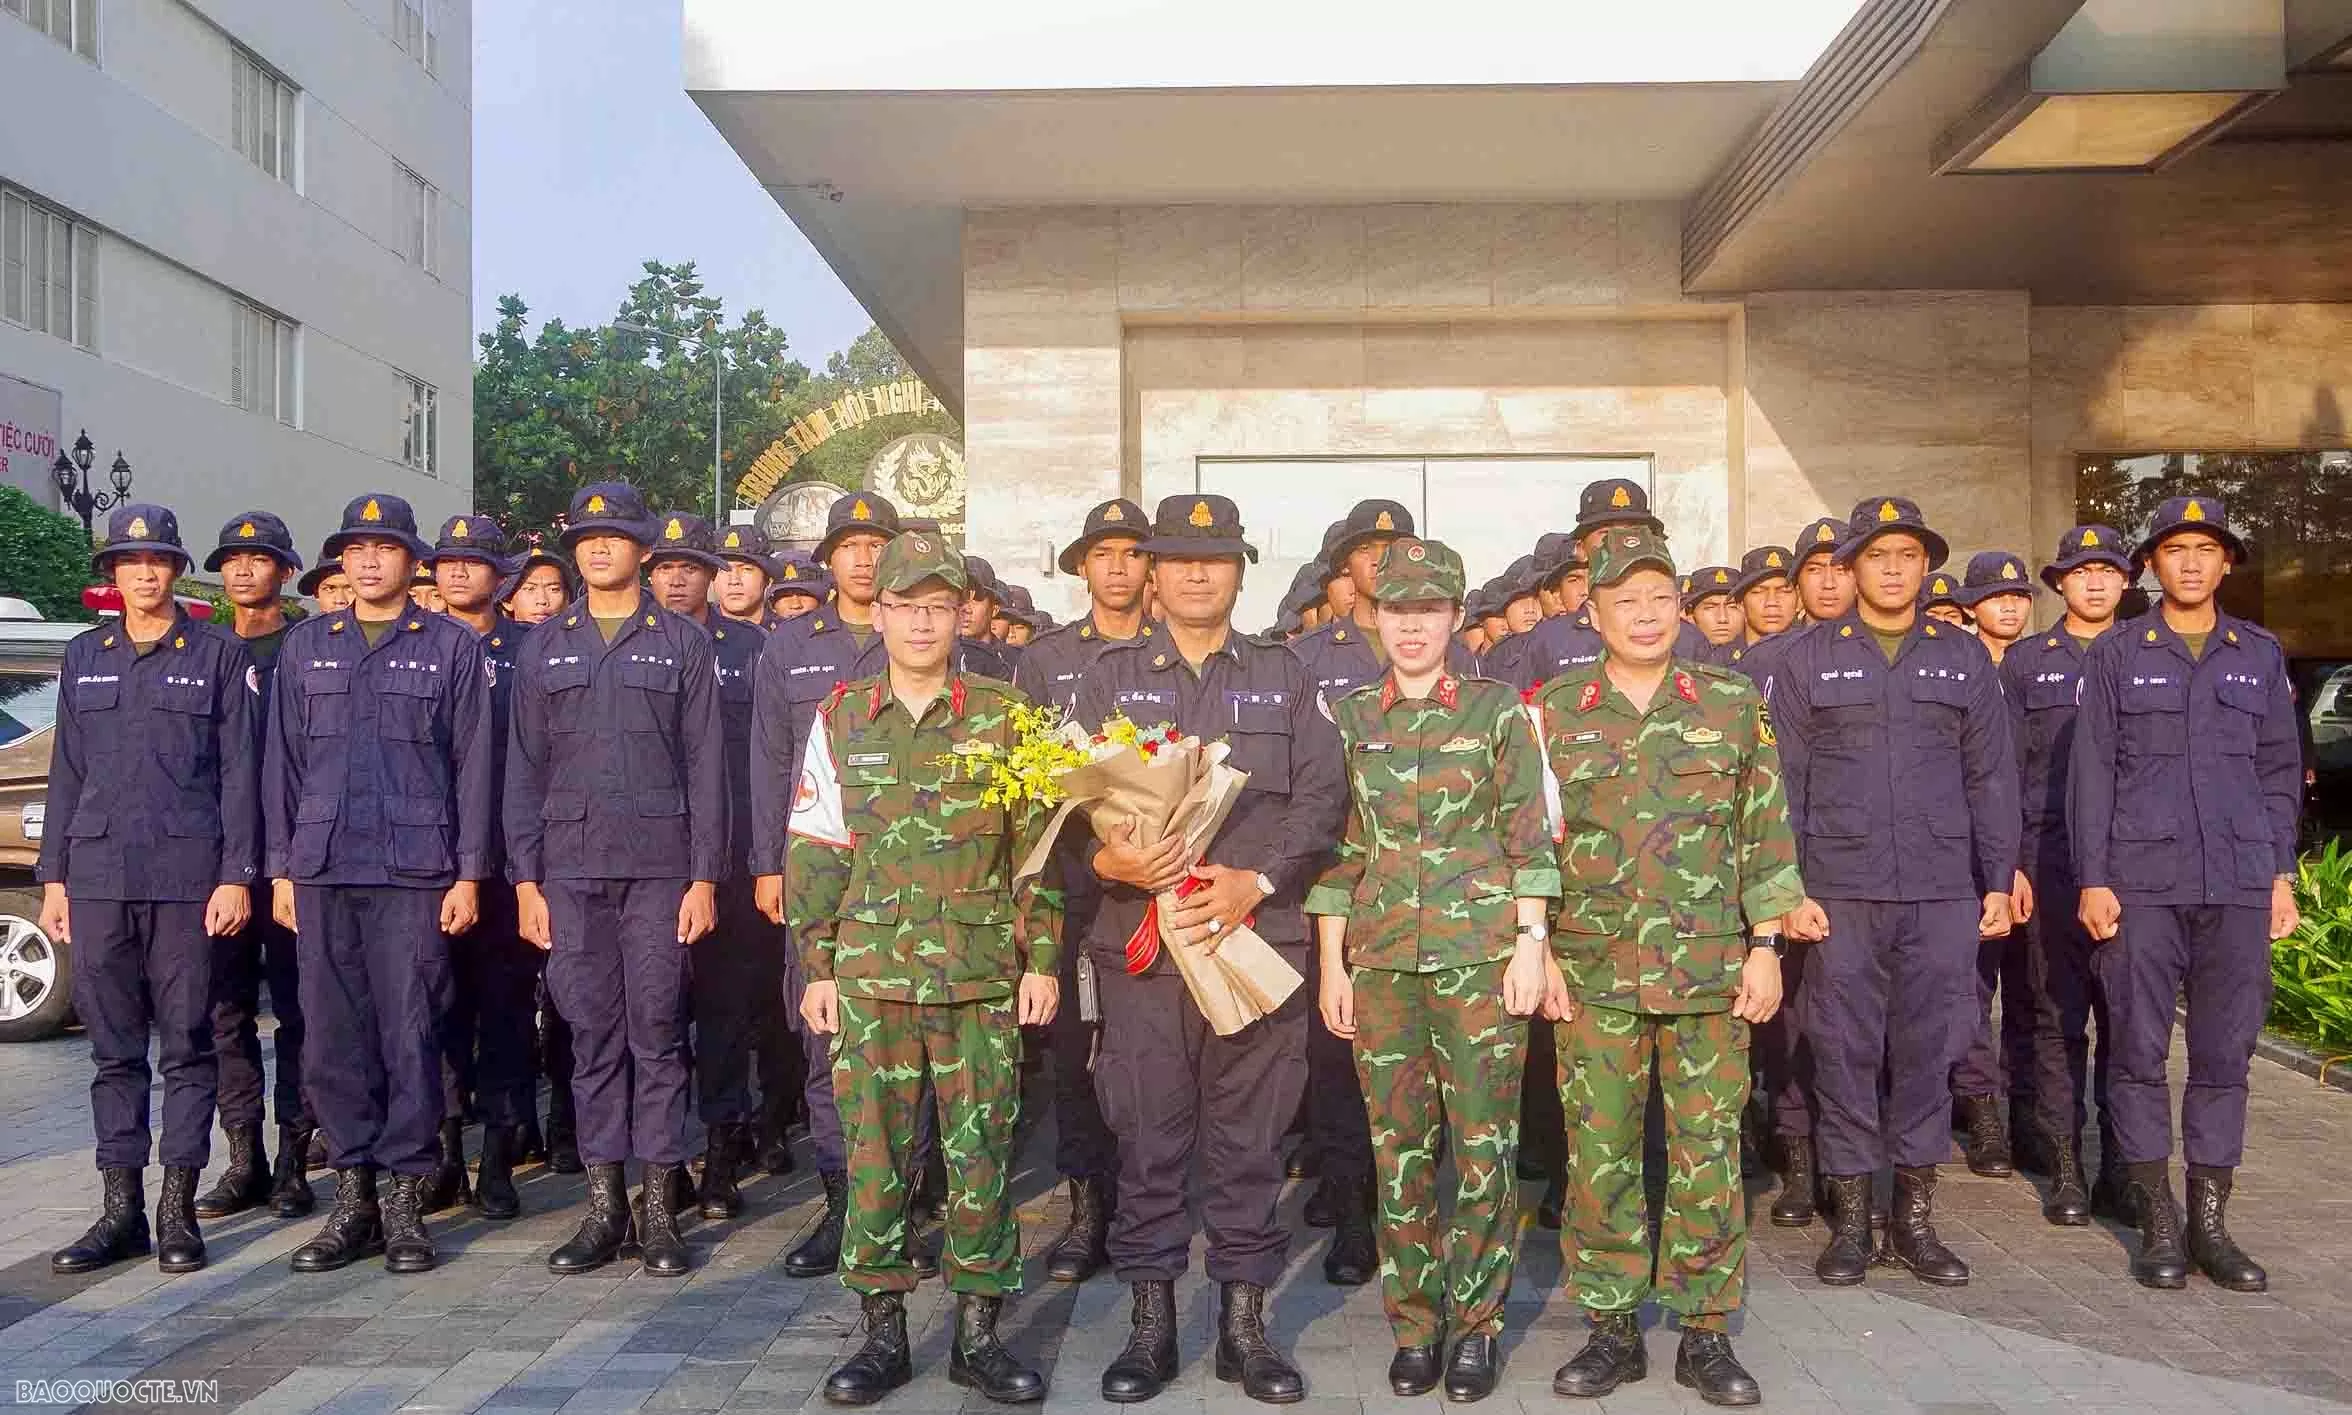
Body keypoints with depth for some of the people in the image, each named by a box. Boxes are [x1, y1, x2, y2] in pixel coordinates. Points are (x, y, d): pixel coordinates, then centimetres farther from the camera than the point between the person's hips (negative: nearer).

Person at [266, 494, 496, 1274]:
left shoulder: (452, 646, 3)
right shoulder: (305, 646, 13)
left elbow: (474, 764, 1)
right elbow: (283, 762, 13)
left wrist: (469, 873, -4)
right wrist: (281, 868, 7)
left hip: (414, 871, -3)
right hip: (322, 870, 3)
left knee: (410, 1034, -1)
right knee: (334, 1036, 5)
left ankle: (405, 1201, 8)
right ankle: (353, 1199, 15)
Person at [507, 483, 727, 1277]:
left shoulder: (683, 644, 6)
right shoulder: (545, 646, 12)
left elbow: (705, 766, 2)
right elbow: (525, 768, 10)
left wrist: (704, 876, -5)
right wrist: (525, 878, 3)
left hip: (659, 867, -2)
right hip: (571, 868, 2)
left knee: (657, 1032, 0)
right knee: (592, 1034, 6)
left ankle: (660, 1210, 8)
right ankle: (605, 1205, 14)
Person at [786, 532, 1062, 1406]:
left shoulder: (1004, 718, 3)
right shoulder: (839, 720, 7)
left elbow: (1037, 846, 4)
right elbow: (814, 853, 8)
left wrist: (1040, 959, -1)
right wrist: (817, 968, 4)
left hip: (981, 974, -1)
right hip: (870, 973, 1)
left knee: (981, 1150, 3)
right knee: (874, 1151, 5)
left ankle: (978, 1331, 16)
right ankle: (883, 1332, 18)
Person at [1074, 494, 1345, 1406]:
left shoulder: (1285, 678, 12)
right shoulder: (1108, 677, 12)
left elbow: (1321, 798, 2)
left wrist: (1254, 882, -12)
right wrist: (1106, 860, -16)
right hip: (1140, 943, 0)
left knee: (1250, 1141, 6)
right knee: (1148, 1139, 5)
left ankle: (1243, 1323, 18)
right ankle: (1151, 1322, 18)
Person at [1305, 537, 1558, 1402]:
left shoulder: (1497, 708, 3)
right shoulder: (1348, 718, 7)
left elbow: (1529, 838, 2)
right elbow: (1338, 848, 8)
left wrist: (1531, 943, -5)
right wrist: (1332, 965, 4)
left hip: (1480, 951, -2)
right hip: (1380, 958, 2)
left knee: (1483, 1141, 2)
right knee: (1399, 1143, 6)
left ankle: (1477, 1323, 16)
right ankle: (1414, 1323, 19)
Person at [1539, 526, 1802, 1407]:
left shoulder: (1733, 705, 5)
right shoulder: (1553, 712, 4)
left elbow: (1766, 836, 6)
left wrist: (1765, 948, 2)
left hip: (1712, 973, 0)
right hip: (1593, 974, 0)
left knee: (1709, 1155, 5)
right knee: (1599, 1155, 5)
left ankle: (1707, 1333, 18)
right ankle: (1611, 1327, 18)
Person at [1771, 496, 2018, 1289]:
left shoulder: (1963, 659, 11)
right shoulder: (1808, 659, 5)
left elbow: (1991, 777, 11)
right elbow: (1784, 780, 3)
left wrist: (2000, 880, 6)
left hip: (1942, 894, 2)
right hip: (1841, 894, -1)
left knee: (1927, 1051, 6)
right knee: (1845, 1052, 2)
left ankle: (1915, 1216, 17)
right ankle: (1850, 1218, 13)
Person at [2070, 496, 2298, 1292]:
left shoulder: (2260, 653, 12)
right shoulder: (2115, 654, 4)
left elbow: (2280, 771, 14)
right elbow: (2092, 772, 1)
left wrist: (2281, 875, 7)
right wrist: (2092, 880, -5)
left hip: (2239, 884, 2)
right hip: (2142, 882, -2)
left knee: (2225, 1054, 5)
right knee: (2140, 1052, 1)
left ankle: (2210, 1221, 14)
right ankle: (2157, 1222, 11)